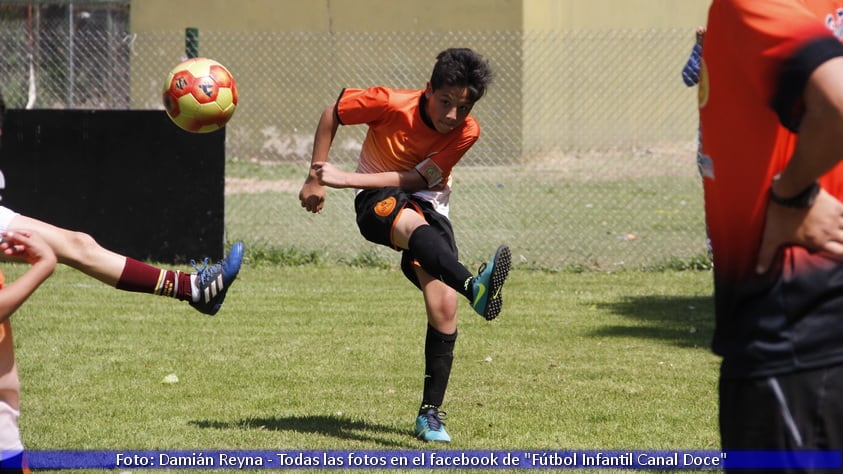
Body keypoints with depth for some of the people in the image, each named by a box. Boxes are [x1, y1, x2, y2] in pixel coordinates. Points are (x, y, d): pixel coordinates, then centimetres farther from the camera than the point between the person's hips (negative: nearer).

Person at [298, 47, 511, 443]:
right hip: (378, 201, -3)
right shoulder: (391, 104, -18)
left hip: (428, 205, 3)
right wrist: (316, 178, -3)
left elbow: (417, 179, -17)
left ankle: (430, 414, -3)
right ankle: (475, 287, -70)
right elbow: (332, 113, -3)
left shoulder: (466, 132, -13)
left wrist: (347, 179, -24)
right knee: (414, 225, -40)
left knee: (444, 305, -14)